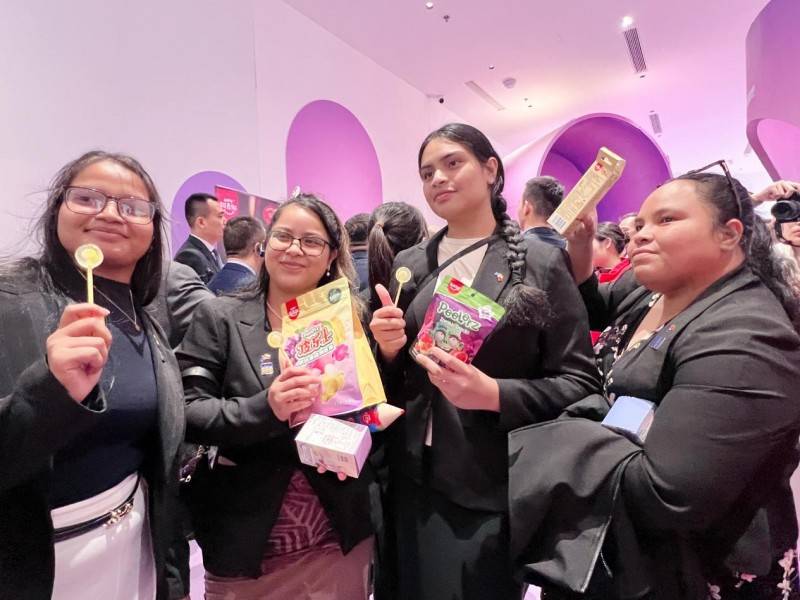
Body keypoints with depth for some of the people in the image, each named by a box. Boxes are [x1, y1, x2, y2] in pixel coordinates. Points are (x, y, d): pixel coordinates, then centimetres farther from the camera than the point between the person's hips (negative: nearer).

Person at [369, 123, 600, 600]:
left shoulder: (542, 263, -8)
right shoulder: (408, 265, 5)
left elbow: (580, 382, -8)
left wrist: (495, 394, -23)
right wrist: (387, 351, -10)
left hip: (492, 490, -4)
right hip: (414, 481, 4)